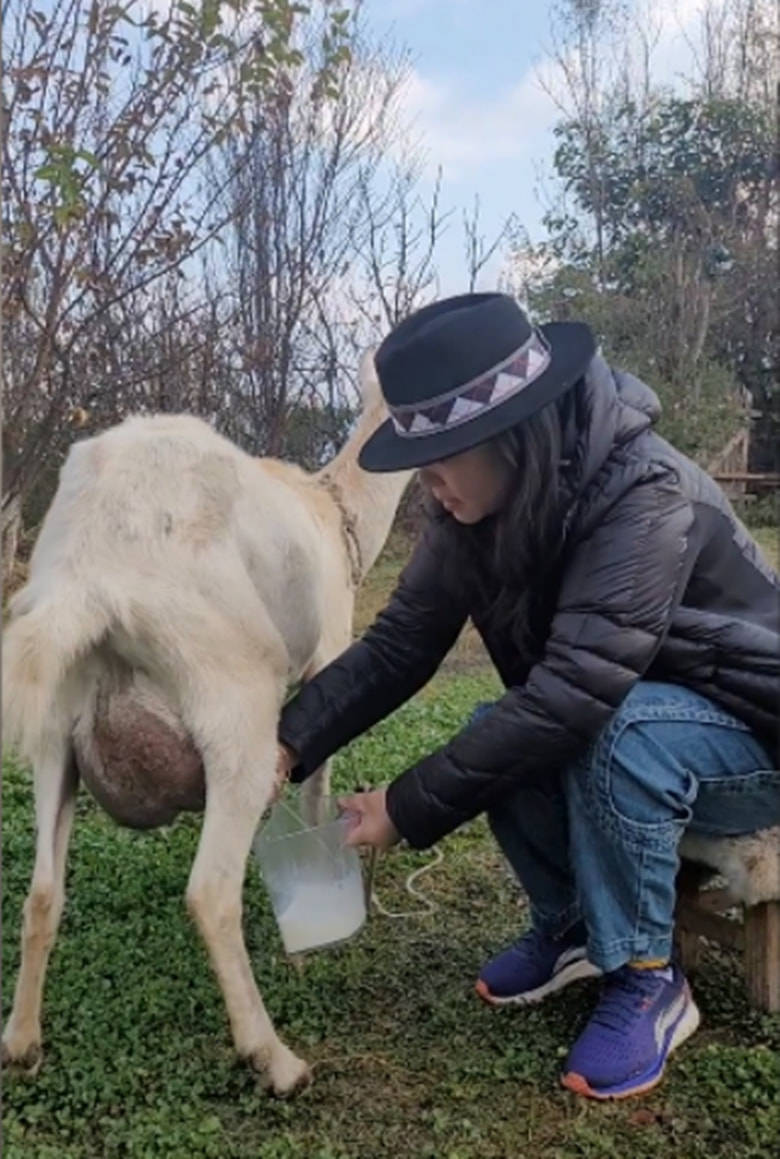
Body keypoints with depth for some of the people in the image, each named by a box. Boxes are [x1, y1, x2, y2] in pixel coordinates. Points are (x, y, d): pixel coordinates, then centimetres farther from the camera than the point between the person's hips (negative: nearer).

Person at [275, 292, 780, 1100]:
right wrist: (292, 741, -24)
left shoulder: (645, 496, -34)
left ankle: (647, 978, -10)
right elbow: (399, 642, -11)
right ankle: (569, 924, 8)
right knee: (496, 739, -18)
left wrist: (410, 809, -34)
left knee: (622, 735, -34)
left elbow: (572, 692, -39)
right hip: (613, 716, 6)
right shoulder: (477, 510, -12)